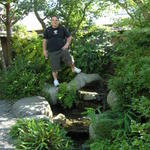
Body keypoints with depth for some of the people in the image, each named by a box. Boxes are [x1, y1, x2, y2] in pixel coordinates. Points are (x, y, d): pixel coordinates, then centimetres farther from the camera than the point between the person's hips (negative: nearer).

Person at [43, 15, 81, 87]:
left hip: (62, 49, 1)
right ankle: (55, 80, 18)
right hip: (52, 52, 0)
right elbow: (44, 40, 10)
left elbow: (69, 37, 12)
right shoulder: (47, 30, 6)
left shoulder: (62, 29, 6)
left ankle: (74, 68, 26)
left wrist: (67, 44, -3)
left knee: (70, 61, -6)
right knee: (55, 67, 2)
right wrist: (44, 50, 4)